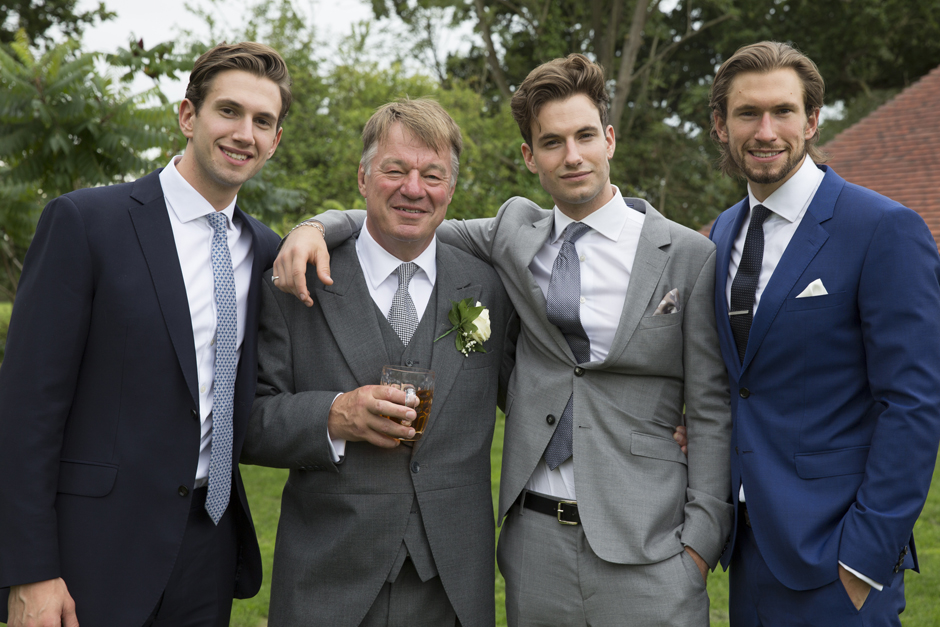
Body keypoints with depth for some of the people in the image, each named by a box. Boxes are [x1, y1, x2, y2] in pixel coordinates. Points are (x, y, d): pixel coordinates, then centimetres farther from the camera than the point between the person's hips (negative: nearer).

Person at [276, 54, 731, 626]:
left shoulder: (688, 255, -1)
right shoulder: (516, 233, 8)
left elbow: (711, 412, -1)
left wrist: (701, 539, -6)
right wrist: (319, 227, -5)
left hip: (646, 548, -2)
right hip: (535, 543, 3)